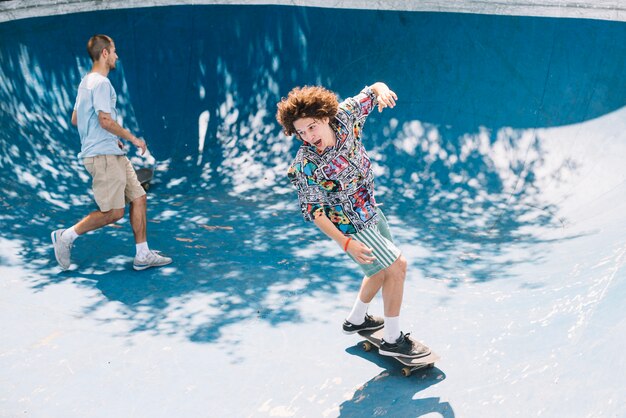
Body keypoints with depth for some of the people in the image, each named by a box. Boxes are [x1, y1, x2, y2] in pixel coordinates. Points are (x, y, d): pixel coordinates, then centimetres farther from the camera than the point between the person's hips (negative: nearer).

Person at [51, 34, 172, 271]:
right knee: (114, 212, -8)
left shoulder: (87, 82, 18)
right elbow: (105, 120, -21)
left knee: (138, 198, 7)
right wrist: (133, 139, -11)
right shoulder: (101, 83, -12)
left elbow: (75, 120, 23)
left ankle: (143, 256, 10)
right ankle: (66, 236, 7)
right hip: (103, 156, -10)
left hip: (113, 154, 10)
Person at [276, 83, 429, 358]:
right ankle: (392, 340, 12)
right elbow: (313, 211, -22)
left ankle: (356, 320, 41)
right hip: (351, 223, -7)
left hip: (370, 209, 7)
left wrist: (381, 91, -29)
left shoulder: (344, 115, -17)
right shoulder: (306, 166, -29)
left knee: (383, 267, 21)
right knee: (396, 266, -3)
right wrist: (345, 243, -29)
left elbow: (373, 89, -4)